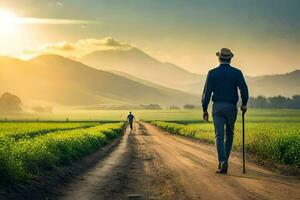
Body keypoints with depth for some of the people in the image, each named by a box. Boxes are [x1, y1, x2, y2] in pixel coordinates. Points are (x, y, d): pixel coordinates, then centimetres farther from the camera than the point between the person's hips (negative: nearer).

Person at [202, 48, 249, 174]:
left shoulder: (212, 73, 0)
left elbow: (207, 92, -2)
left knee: (219, 135, -2)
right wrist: (244, 104, 6)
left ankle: (223, 162, -16)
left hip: (217, 107, 0)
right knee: (229, 134, 17)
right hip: (231, 107, 0)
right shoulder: (237, 73, -1)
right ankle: (223, 160, 22)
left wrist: (204, 109, 5)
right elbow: (244, 89, -9)